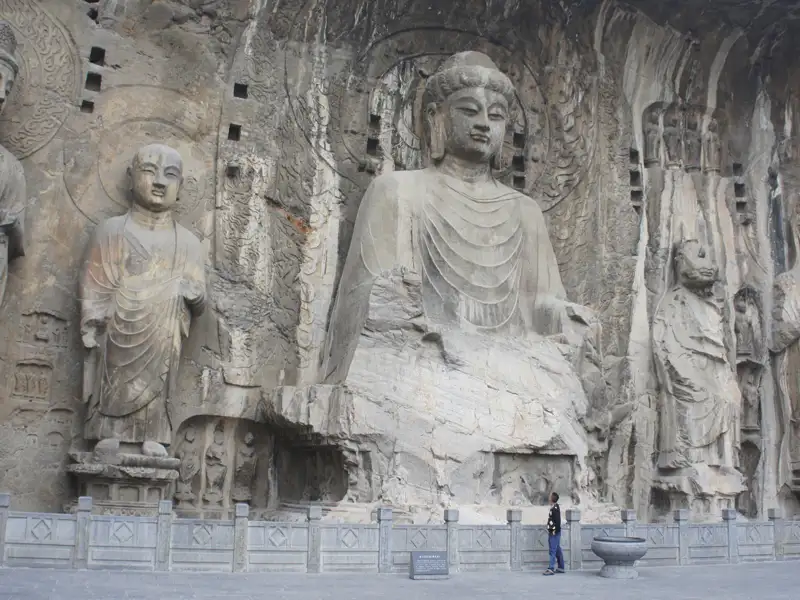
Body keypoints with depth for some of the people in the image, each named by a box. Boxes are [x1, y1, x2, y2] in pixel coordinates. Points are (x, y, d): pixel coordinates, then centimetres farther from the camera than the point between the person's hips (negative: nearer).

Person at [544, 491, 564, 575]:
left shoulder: (555, 508, -19)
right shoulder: (554, 507, 10)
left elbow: (557, 521, -23)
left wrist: (554, 531, -20)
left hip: (554, 533, -10)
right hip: (553, 532, 10)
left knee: (553, 551, -8)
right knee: (558, 550, 14)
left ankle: (551, 569, -7)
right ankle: (561, 568, 21)